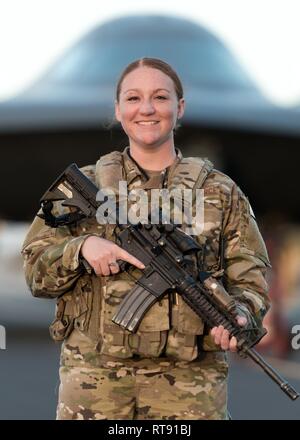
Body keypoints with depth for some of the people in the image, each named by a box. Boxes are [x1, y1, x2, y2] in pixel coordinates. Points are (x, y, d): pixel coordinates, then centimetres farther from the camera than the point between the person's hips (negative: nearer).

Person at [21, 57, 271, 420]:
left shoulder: (220, 193, 9)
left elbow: (249, 279, 8)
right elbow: (35, 272, 9)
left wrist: (238, 315, -14)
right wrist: (81, 248, -11)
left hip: (189, 381, 0)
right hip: (93, 376, 0)